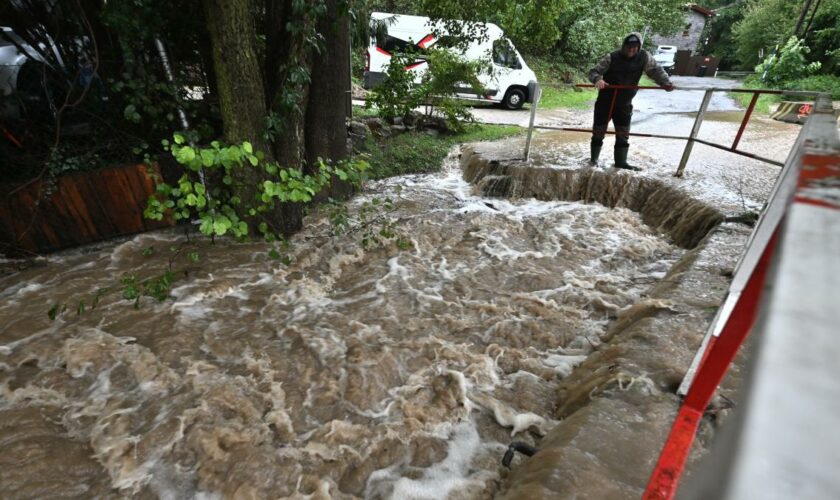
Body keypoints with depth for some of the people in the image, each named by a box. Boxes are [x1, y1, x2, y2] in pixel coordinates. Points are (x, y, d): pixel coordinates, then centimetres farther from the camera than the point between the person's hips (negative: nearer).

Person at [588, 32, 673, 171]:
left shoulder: (644, 57, -3)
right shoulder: (612, 57, -11)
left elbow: (656, 70, 6)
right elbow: (594, 71, -12)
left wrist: (665, 82, -8)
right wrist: (597, 79, -34)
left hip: (624, 103, 3)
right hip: (605, 101, -2)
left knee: (623, 134, 2)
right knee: (599, 131, 5)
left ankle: (621, 161, 8)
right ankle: (593, 158, 19)